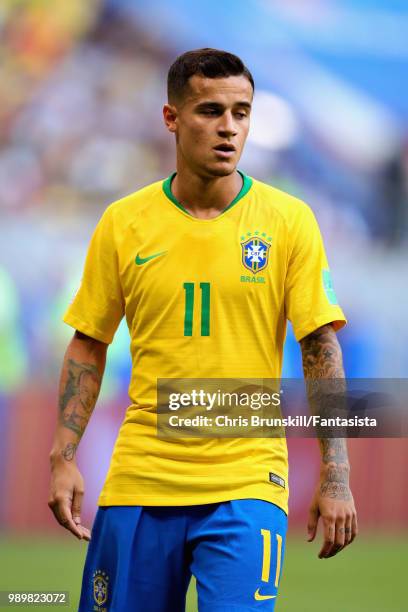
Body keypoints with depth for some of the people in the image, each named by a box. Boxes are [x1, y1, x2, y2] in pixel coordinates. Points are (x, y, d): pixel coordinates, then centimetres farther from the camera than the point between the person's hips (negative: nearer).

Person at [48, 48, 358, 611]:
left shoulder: (289, 221, -1)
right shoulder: (123, 223, 3)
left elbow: (322, 348, -1)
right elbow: (88, 346, 10)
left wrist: (335, 479, -7)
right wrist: (64, 458, 1)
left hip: (247, 477, -2)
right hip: (140, 477, 2)